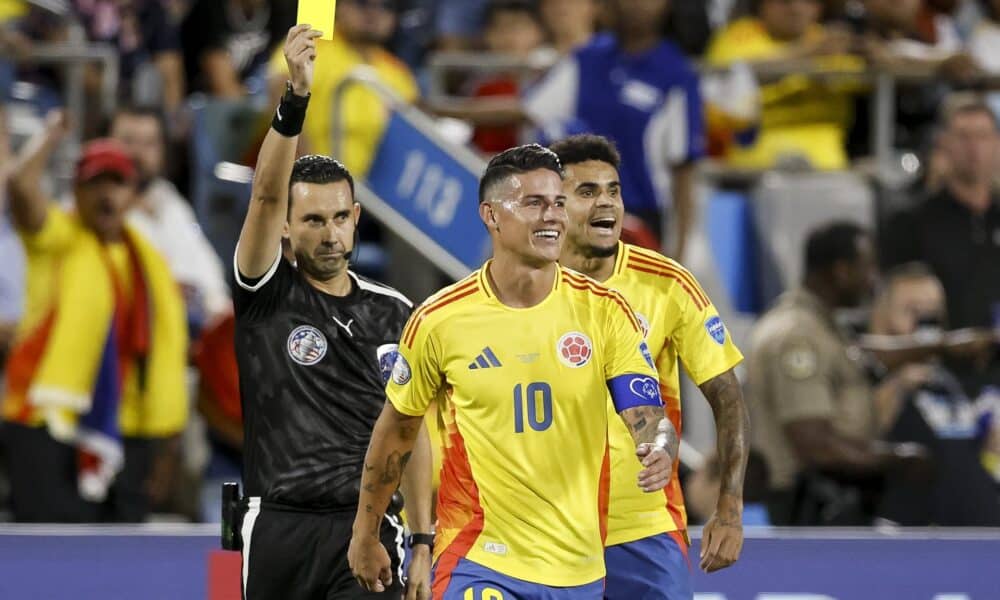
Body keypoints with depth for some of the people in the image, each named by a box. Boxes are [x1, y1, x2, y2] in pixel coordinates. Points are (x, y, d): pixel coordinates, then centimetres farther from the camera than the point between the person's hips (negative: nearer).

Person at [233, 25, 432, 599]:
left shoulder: (394, 314, 10)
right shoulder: (266, 292, 2)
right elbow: (267, 196, -16)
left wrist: (422, 543, 7)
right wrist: (296, 98, -30)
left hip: (368, 526, 2)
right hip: (280, 527, -1)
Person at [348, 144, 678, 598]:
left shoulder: (604, 310, -3)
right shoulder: (439, 320, -4)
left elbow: (649, 416, -7)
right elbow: (396, 428, 9)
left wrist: (660, 450, -31)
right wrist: (365, 537, 16)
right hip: (478, 561, -3)